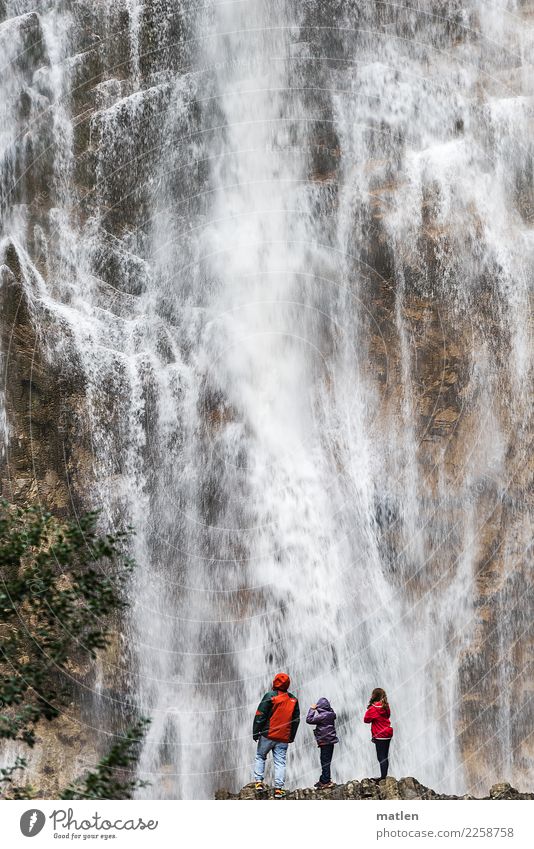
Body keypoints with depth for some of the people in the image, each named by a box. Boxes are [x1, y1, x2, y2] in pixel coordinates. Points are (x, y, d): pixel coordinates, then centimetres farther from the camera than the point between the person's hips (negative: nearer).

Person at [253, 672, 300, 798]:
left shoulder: (270, 696, -8)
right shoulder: (294, 700, 8)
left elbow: (260, 716, -9)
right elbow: (296, 720, 15)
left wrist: (255, 732, -2)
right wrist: (291, 737, 21)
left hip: (268, 735, -3)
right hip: (284, 737, 3)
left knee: (260, 757, 14)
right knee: (280, 762, 4)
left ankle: (259, 782, 5)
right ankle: (278, 789, -3)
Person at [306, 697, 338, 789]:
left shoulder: (323, 716, -18)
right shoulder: (331, 714, 7)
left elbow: (309, 720, -17)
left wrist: (312, 709, -7)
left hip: (325, 741, -9)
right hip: (331, 741, 9)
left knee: (325, 762, -4)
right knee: (326, 761, 15)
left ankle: (325, 782, -2)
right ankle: (324, 780, 23)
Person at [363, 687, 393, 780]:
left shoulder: (373, 708, -15)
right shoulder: (385, 706, 7)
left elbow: (366, 719, -9)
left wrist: (368, 709, 4)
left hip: (380, 735, -8)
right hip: (388, 733, 8)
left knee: (381, 757, -6)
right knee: (385, 757, 13)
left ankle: (383, 777, -7)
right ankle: (384, 776, 19)